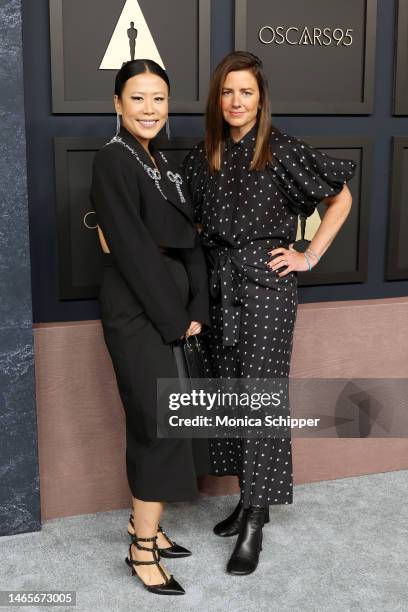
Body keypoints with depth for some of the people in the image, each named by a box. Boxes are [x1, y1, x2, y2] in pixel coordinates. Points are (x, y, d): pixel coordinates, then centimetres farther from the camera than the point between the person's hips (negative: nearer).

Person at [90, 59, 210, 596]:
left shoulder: (164, 164, 13)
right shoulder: (113, 161, -11)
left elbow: (188, 241, 9)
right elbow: (132, 249, -17)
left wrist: (197, 309, 0)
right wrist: (174, 317, -14)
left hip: (174, 310, 8)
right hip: (137, 314, -8)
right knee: (159, 424, -4)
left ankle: (144, 519, 29)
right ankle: (142, 548, 11)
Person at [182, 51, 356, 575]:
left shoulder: (282, 150, -7)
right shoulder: (202, 156, 8)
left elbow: (341, 199, 0)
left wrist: (310, 256, -3)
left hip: (267, 283, -5)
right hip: (220, 284, 6)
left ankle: (255, 522, 7)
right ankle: (249, 501, 26)